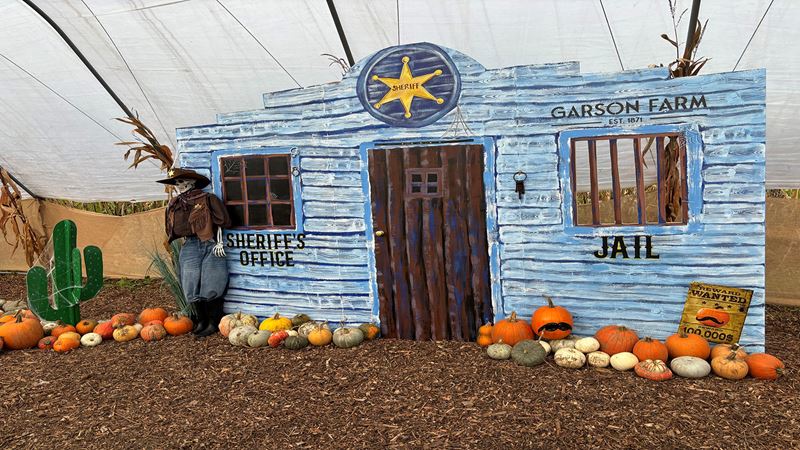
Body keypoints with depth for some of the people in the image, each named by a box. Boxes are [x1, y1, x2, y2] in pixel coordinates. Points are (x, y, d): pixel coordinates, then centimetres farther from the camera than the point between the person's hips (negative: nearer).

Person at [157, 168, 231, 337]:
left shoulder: (207, 199, -4)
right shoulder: (174, 204, 12)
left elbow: (222, 221, -5)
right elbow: (172, 229, 23)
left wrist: (219, 242, -7)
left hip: (210, 246, -5)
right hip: (190, 247, 5)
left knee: (211, 285, -4)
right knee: (192, 285, 3)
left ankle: (213, 323, 7)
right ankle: (200, 321, 18)